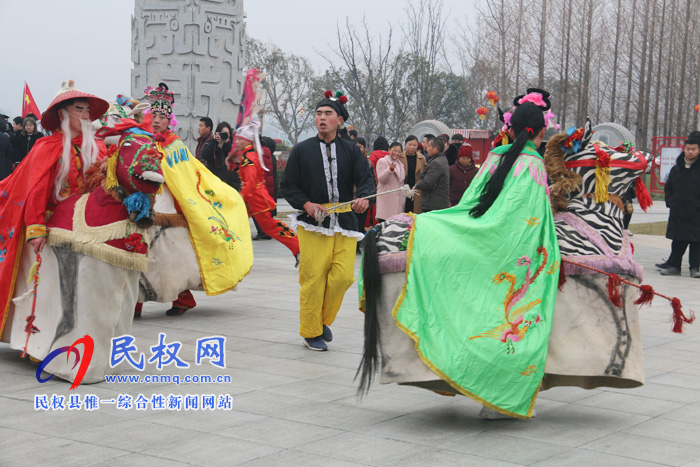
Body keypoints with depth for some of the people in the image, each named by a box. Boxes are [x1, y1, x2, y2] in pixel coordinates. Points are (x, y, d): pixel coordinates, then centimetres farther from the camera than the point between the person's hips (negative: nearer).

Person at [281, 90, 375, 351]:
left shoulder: (351, 151, 10)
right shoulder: (302, 150, 7)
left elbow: (366, 179, 3)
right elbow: (287, 186, 7)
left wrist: (364, 198, -20)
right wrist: (306, 204, -10)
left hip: (344, 224, 2)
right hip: (312, 224, -2)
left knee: (344, 276, -5)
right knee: (313, 279, -4)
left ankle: (324, 320, 21)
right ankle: (310, 332, 12)